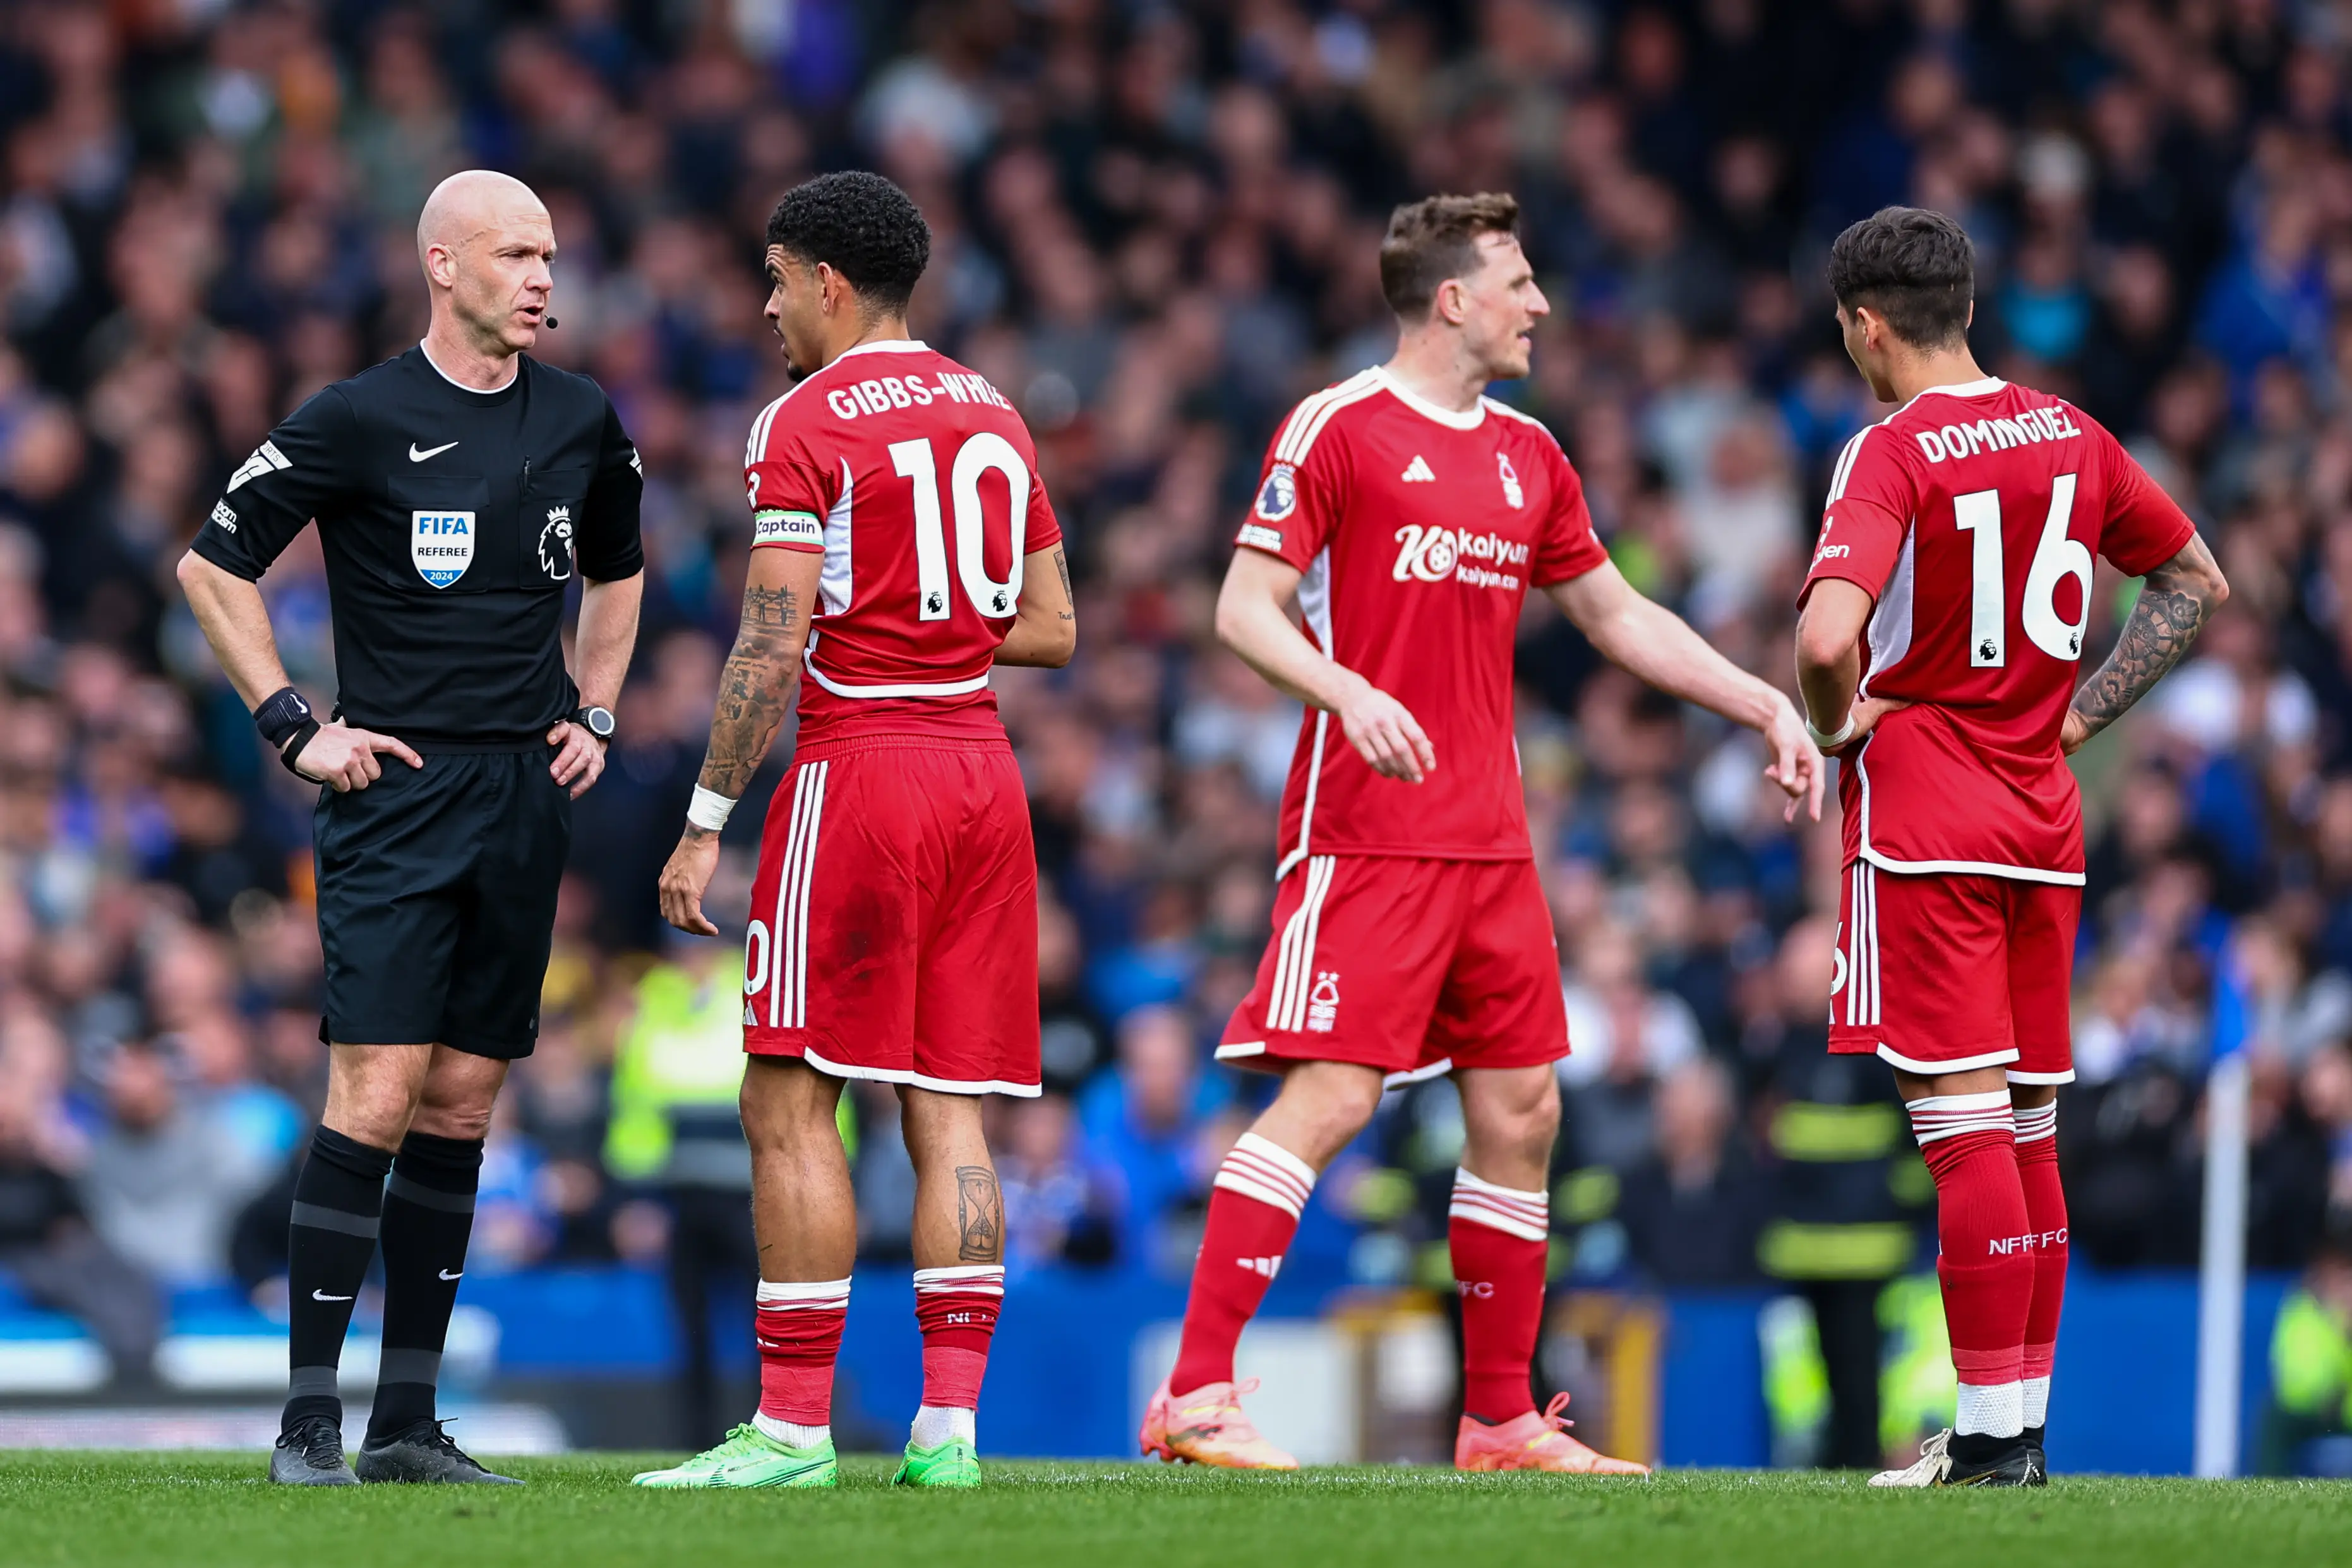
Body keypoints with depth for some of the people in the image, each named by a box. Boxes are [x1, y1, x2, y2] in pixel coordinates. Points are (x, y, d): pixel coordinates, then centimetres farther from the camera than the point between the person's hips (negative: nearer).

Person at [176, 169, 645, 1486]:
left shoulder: (582, 420, 10)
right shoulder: (363, 419, -6)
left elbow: (617, 573, 28)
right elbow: (214, 566, 1)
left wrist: (597, 711, 15)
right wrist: (296, 726, -4)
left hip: (527, 793, 5)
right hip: (398, 788, -5)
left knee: (463, 1103, 5)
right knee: (377, 1094, -13)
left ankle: (410, 1417, 9)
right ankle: (313, 1415, -10)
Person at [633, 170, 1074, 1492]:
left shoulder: (809, 425, -7)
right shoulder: (996, 418, 14)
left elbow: (773, 651, -12)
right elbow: (1053, 630, 16)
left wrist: (706, 823, -8)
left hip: (858, 764, -7)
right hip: (983, 768, 7)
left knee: (794, 1107, -3)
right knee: (949, 1110, 6)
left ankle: (794, 1422, -5)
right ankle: (949, 1420, 1)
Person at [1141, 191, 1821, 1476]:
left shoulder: (1527, 456, 16)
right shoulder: (1337, 428, -5)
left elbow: (1615, 613, 27)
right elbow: (1244, 608, -9)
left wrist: (1762, 705, 22)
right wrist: (1349, 692, -26)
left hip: (1489, 835, 8)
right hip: (1365, 830, -7)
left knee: (1521, 1111, 6)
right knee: (1330, 1095, -15)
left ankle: (1501, 1417, 15)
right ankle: (1194, 1396, -14)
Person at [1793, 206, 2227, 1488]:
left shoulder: (1892, 455, -13)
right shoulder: (2069, 435, 8)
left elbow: (1828, 637, -27)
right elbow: (2198, 583, 20)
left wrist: (1836, 724, -7)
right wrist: (2080, 714, 15)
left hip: (1923, 811, -7)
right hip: (2045, 812, 7)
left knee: (1965, 1123, -8)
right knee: (2028, 1129, 11)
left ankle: (1990, 1432, -10)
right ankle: (2025, 1421, 13)